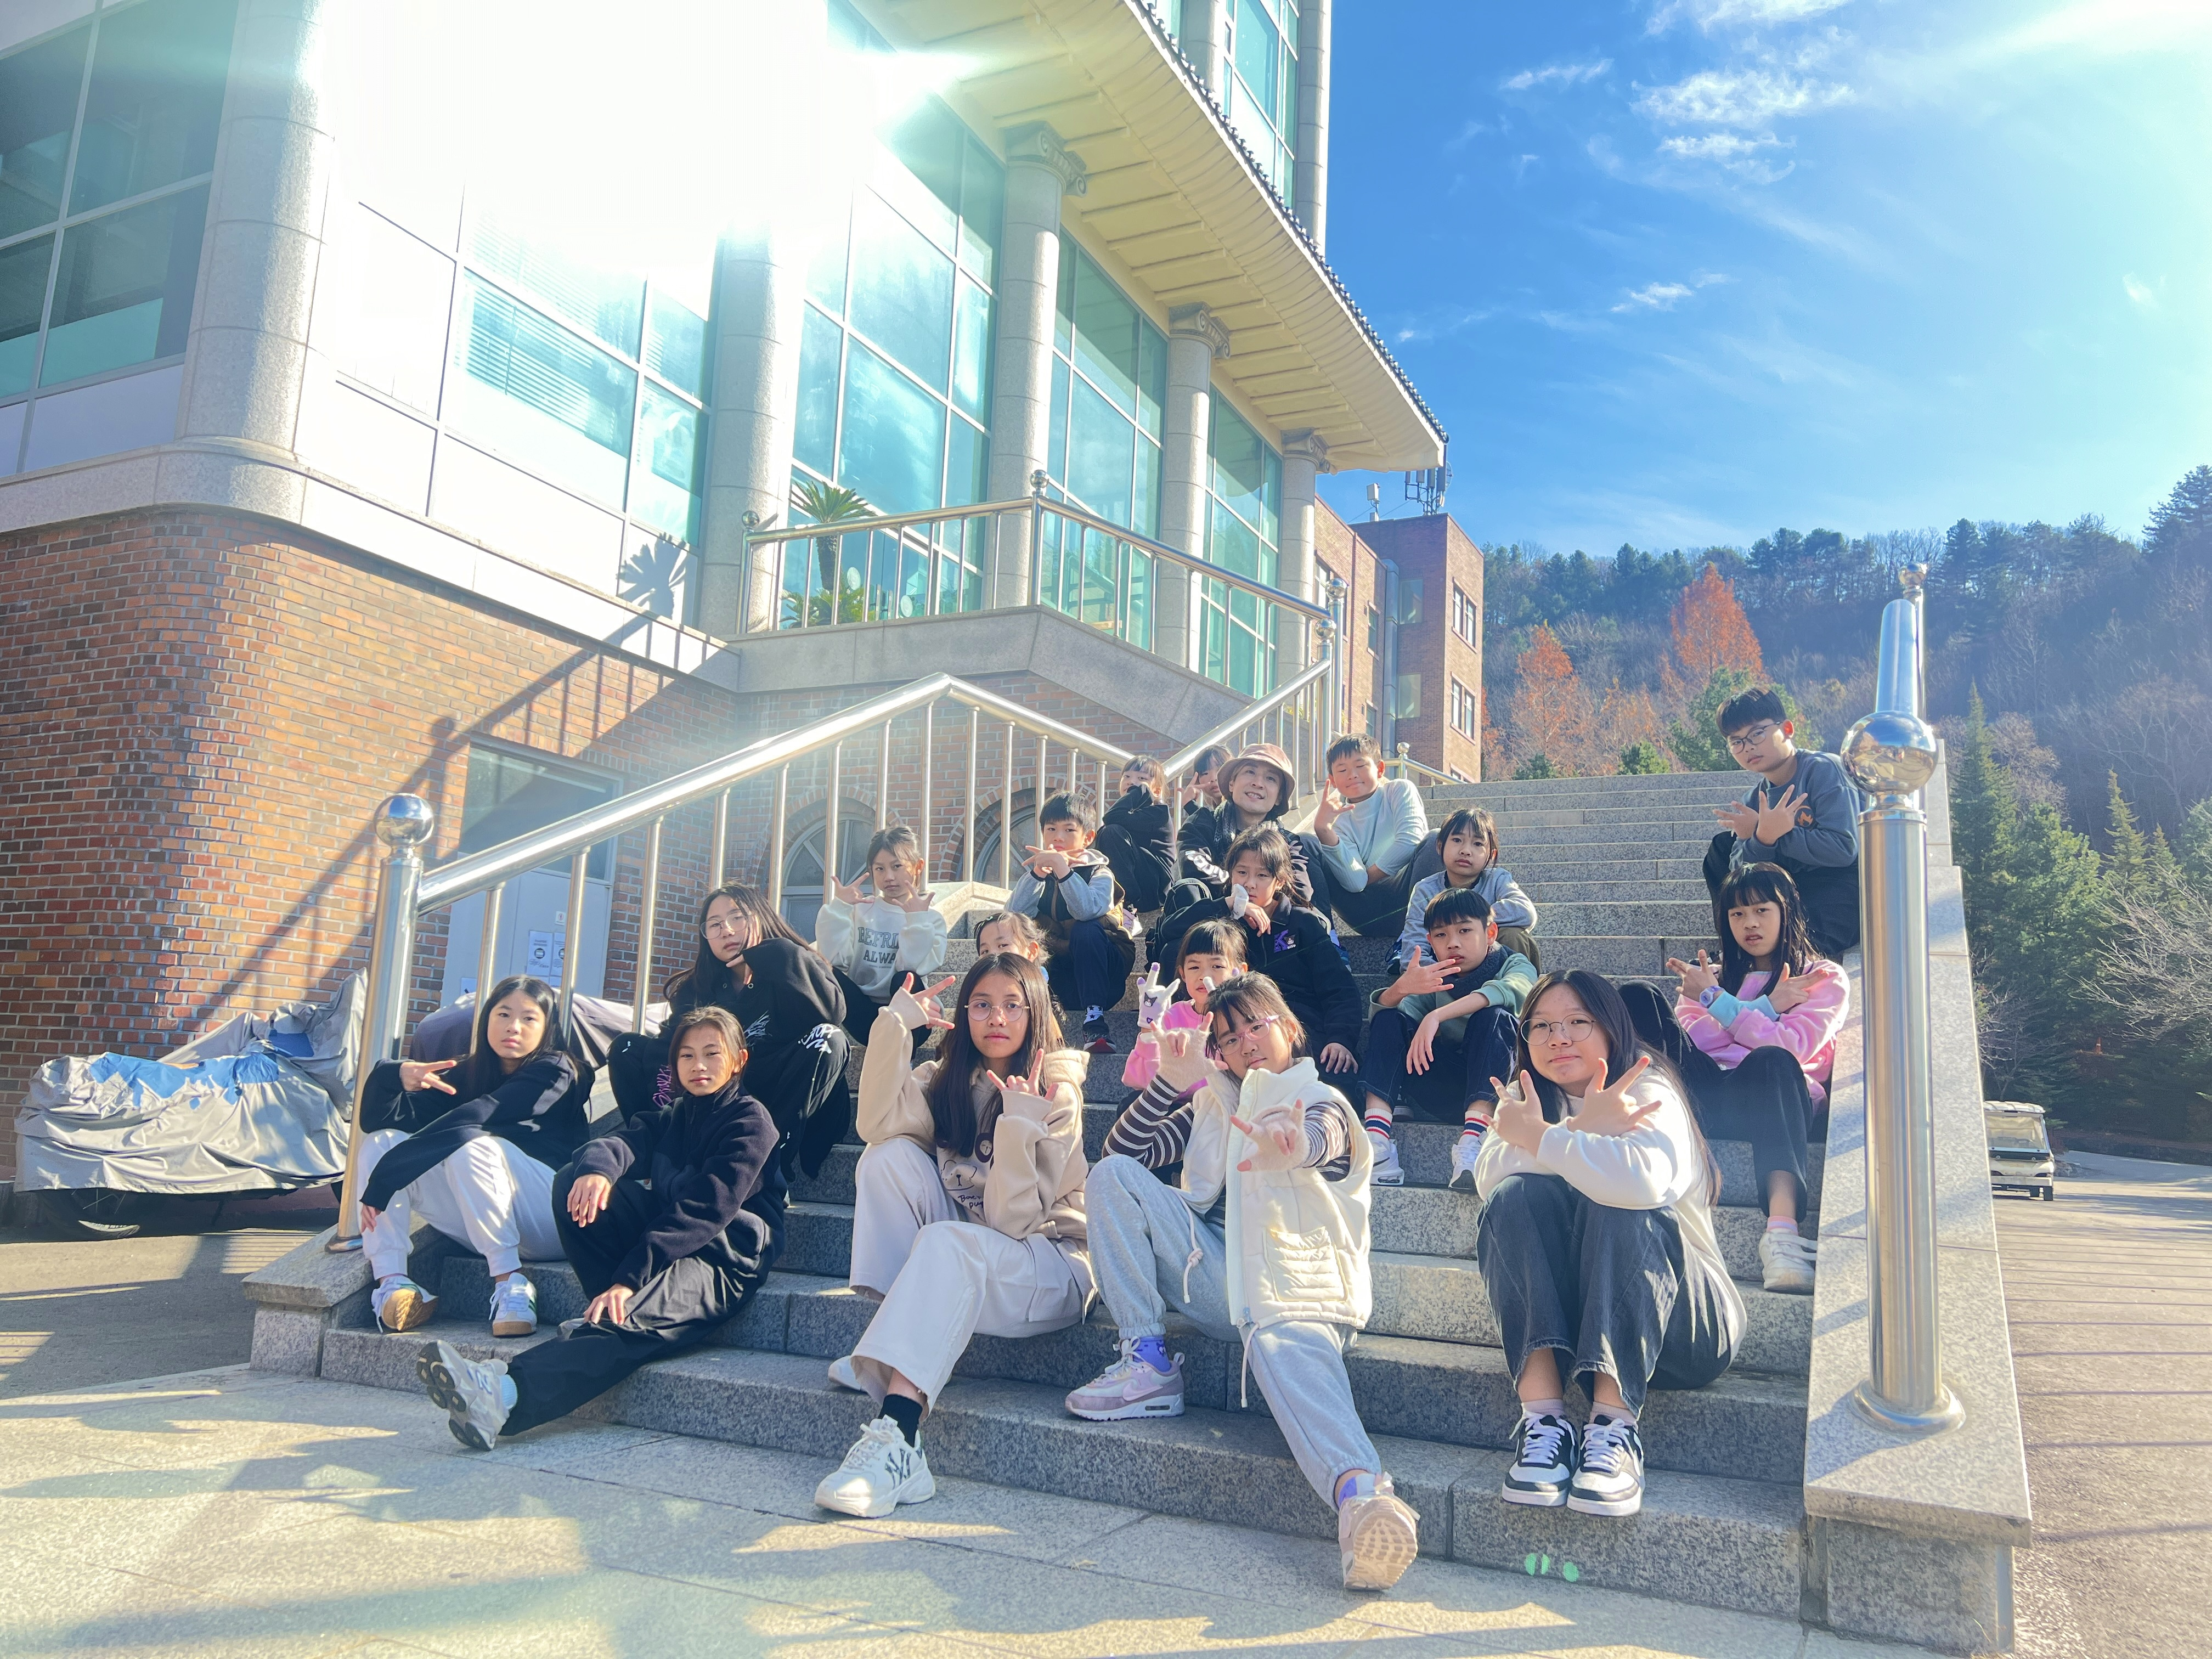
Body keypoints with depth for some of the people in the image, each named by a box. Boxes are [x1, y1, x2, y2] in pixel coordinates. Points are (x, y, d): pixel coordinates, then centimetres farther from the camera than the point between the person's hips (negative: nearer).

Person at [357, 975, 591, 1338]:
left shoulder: (555, 1073, -8)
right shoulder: (468, 1074, 10)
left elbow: (477, 1116, -24)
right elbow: (376, 1119, -1)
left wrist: (386, 1175, -28)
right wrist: (397, 1078, -23)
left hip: (555, 1222, -6)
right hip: (483, 1227, 7)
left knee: (470, 1144, -30)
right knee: (382, 1139, -4)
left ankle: (512, 1282, -27)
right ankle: (390, 1284, -20)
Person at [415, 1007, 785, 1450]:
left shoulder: (750, 1121, -5)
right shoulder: (671, 1117, 19)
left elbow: (705, 1208, -19)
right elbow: (626, 1142, -4)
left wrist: (630, 1277, -30)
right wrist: (598, 1169, -30)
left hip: (725, 1260, -7)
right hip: (667, 1240, 7)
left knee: (632, 1321, -35)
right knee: (574, 1184, -13)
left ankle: (502, 1395, -51)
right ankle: (616, 1309, -17)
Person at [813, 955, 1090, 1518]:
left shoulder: (1056, 1091, -9)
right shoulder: (947, 1080, 6)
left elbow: (1014, 1218, -18)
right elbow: (878, 1125, -16)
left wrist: (1019, 1124, -30)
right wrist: (895, 1025, -19)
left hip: (1050, 1262, -6)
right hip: (961, 1266, 6)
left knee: (947, 1243, -36)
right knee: (890, 1157, -14)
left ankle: (896, 1440, -48)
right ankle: (894, 1335, -16)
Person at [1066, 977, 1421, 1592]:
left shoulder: (1322, 1101, 5)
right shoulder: (1214, 1105, 21)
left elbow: (1318, 1139, -23)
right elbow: (1121, 1148, 14)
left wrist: (1291, 1147, -49)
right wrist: (1172, 1080, 0)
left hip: (1297, 1287, -5)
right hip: (1216, 1276, 5)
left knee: (1289, 1352, -39)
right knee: (1112, 1176, -11)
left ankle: (1360, 1490, -67)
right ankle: (1149, 1364, -17)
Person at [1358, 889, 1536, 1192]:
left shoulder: (1516, 965, 3)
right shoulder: (1436, 980, 14)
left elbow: (1510, 991, -24)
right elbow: (1378, 1013, -1)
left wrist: (1437, 1015, -36)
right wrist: (1400, 988, -25)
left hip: (1497, 1086, -4)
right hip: (1448, 1090, 4)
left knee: (1493, 1017, -27)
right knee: (1388, 1020, -9)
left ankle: (1471, 1143, -43)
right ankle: (1375, 1142, -26)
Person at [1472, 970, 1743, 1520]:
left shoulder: (1648, 1092, -8)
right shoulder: (1525, 1099, 9)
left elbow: (1643, 1179, -34)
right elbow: (1489, 1177, -14)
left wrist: (1537, 1136, -21)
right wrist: (1579, 1130, -24)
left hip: (1677, 1319, -4)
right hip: (1557, 1318, 4)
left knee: (1617, 1206, -31)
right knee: (1517, 1199, -23)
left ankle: (1613, 1426, -36)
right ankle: (1544, 1417, -32)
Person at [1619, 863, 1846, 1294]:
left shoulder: (1825, 979, 18)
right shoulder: (1711, 976, 29)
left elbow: (1790, 1047, -3)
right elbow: (1687, 1040, 7)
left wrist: (1716, 1000, -4)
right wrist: (1766, 1006, 1)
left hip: (1776, 1098, -3)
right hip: (1703, 1094, 3)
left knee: (1772, 1061, -40)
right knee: (1636, 996, -16)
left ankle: (1782, 1226, -53)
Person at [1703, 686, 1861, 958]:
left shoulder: (1824, 770, -12)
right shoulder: (1754, 801, 5)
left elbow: (1844, 849, -23)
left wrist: (1769, 834, -21)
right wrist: (1763, 838, -28)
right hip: (1799, 890, 8)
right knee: (1721, 847, 2)